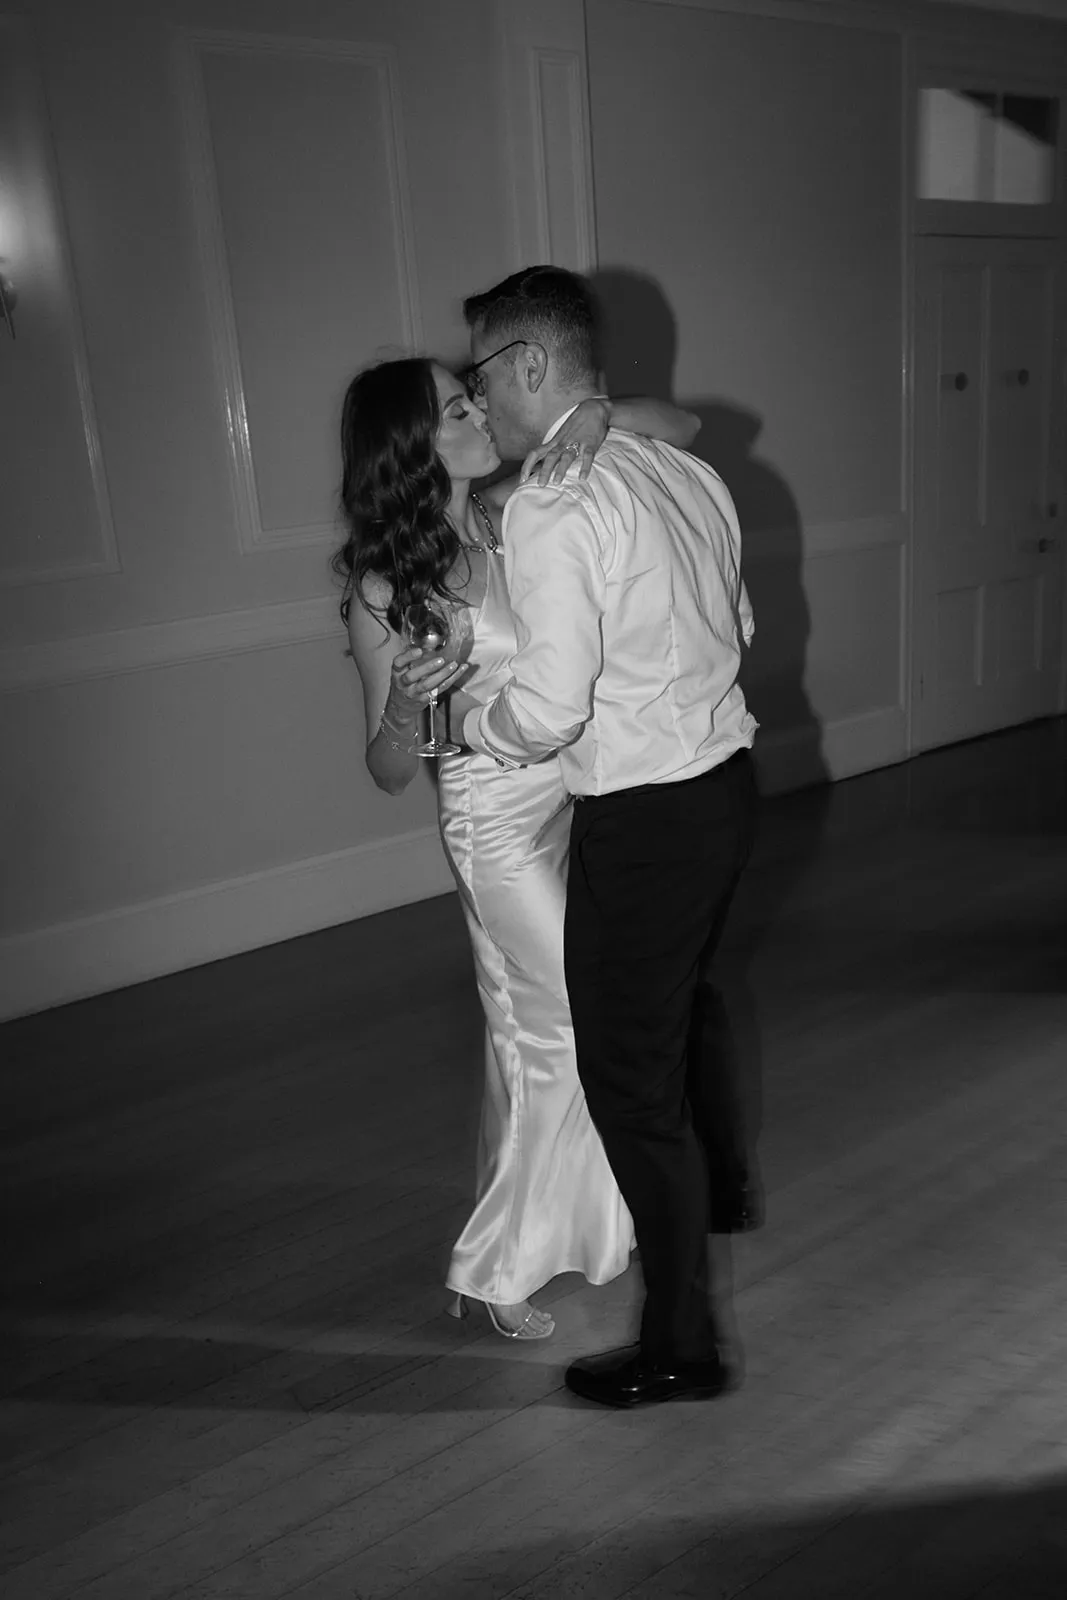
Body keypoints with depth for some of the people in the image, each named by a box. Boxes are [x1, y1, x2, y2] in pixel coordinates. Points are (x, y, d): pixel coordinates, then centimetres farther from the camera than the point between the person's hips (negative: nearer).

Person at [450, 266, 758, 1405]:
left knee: (627, 1073, 5)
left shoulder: (549, 506, -20)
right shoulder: (685, 469, 6)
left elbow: (547, 711, -23)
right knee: (674, 1012, 30)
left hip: (642, 819, -9)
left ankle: (681, 1346, 20)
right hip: (726, 781, 9)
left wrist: (462, 718, -4)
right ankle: (713, 1188, 56)